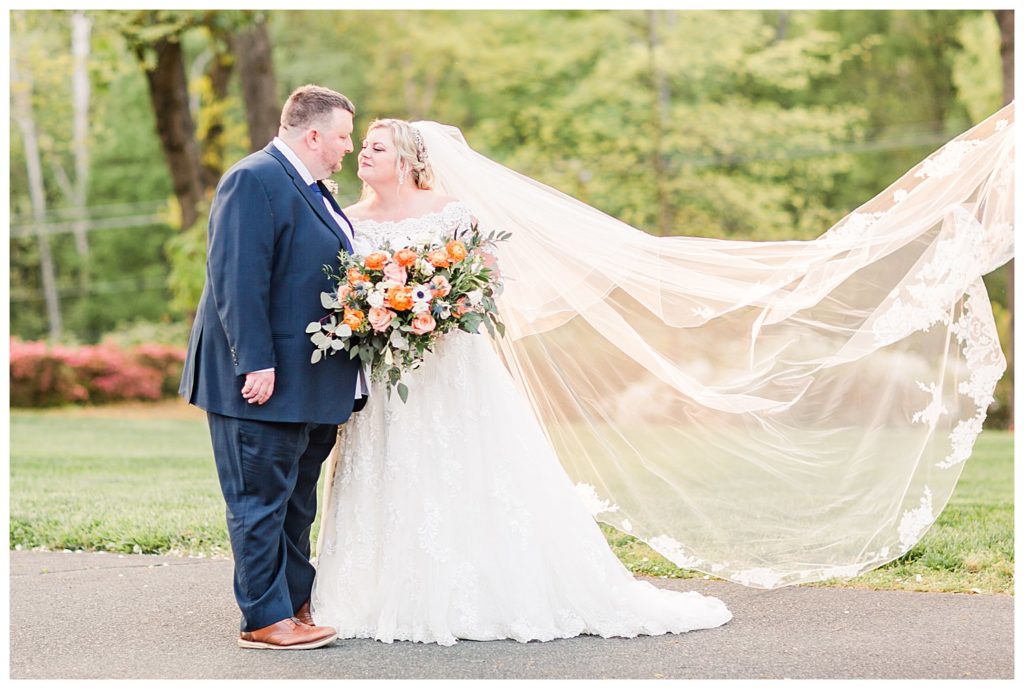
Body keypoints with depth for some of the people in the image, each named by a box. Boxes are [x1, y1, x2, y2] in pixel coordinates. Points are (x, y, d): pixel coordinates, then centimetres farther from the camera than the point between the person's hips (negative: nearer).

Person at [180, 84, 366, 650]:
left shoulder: (312, 189, 17)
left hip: (312, 384, 10)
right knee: (261, 500, -2)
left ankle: (297, 605, 26)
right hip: (267, 380, -10)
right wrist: (255, 364, -25)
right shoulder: (254, 180, -14)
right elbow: (236, 280, -21)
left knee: (296, 502, 17)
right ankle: (266, 619, 3)